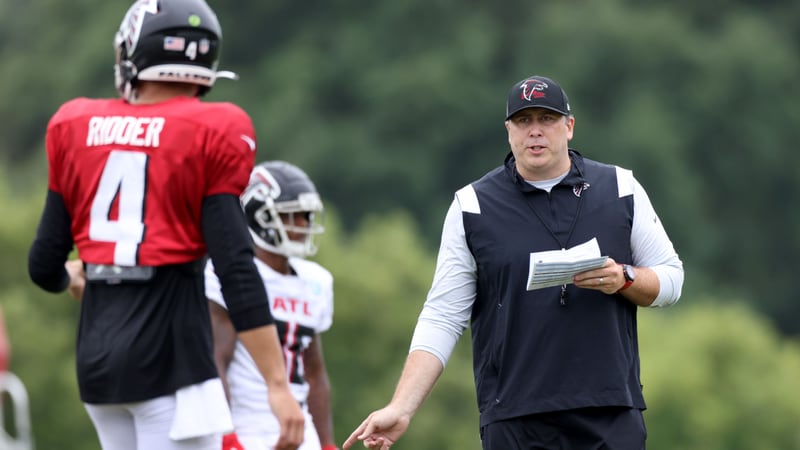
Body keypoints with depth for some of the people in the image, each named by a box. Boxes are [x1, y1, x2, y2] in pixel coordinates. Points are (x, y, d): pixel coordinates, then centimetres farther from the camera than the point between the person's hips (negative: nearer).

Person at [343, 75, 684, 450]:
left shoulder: (621, 189, 8)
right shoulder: (472, 206, 4)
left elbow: (670, 278, 14)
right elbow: (442, 318, 2)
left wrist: (623, 279, -9)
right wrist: (400, 409, -8)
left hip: (611, 414, 1)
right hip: (513, 418, -1)